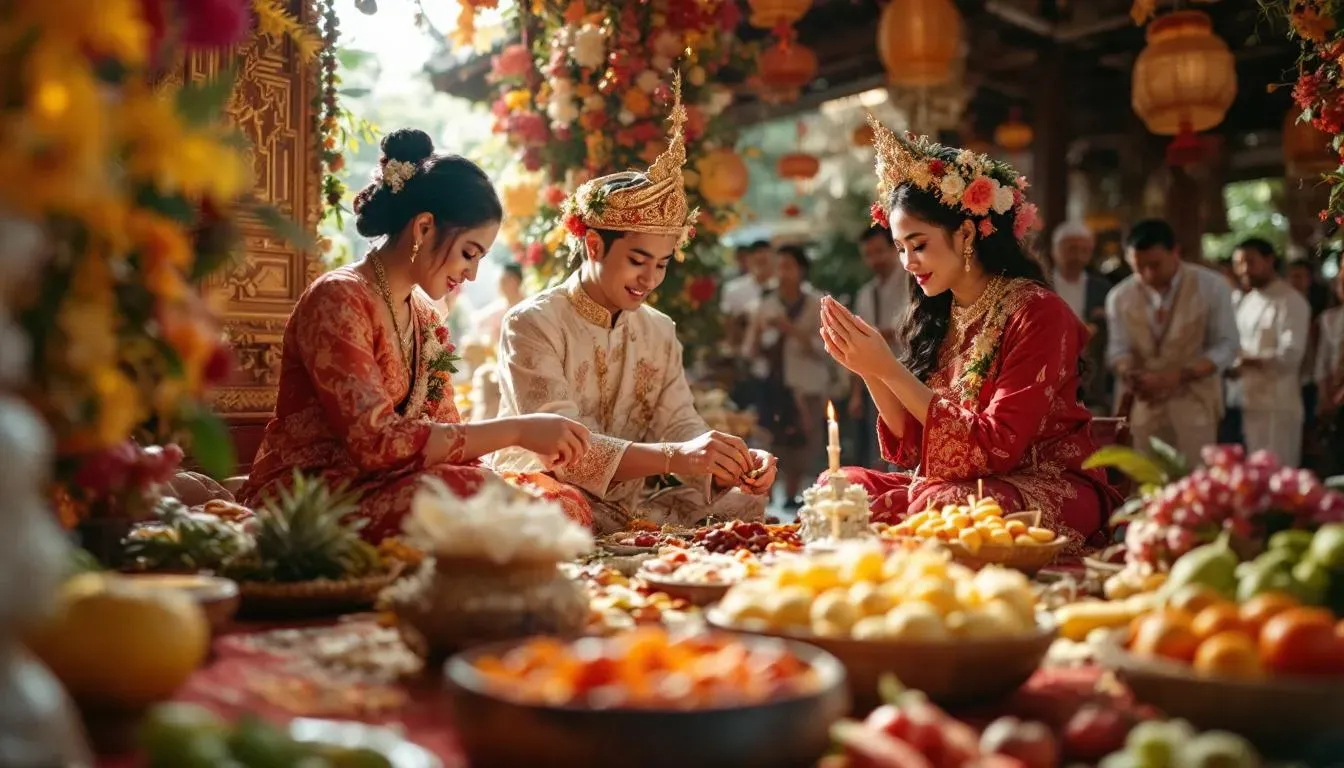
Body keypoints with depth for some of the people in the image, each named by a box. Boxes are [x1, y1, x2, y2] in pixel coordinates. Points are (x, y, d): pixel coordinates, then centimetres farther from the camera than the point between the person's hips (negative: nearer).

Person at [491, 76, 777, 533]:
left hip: (632, 508, 6)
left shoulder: (661, 332, 10)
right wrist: (671, 457, -38)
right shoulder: (532, 324, -10)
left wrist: (736, 463, -24)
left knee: (743, 503, -14)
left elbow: (681, 426, 0)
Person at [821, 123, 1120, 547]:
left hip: (1048, 492, -6)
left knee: (942, 504, -32)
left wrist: (889, 369, -23)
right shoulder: (938, 316, 5)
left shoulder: (1037, 313, -14)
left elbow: (998, 447, -21)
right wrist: (869, 370, -13)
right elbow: (913, 445, 4)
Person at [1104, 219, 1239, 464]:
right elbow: (1118, 348, 4)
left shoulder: (1211, 286, -6)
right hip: (1142, 403, 2)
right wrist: (1129, 374, -20)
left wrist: (1179, 376, -21)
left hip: (1195, 400, -2)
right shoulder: (1119, 296, 0)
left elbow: (1226, 346, -6)